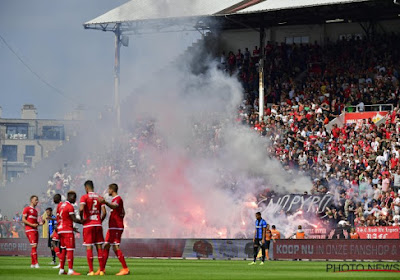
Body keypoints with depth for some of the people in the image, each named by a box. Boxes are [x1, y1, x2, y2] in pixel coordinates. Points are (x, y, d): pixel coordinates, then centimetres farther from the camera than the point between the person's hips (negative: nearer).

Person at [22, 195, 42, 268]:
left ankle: (32, 264, 10)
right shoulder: (27, 209, -2)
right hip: (29, 230, -8)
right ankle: (36, 263, -20)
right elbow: (23, 220, -9)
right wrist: (32, 225, -18)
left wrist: (40, 223, 6)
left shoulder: (36, 211, 22)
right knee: (34, 246, -16)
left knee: (34, 247, 6)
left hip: (35, 230, 8)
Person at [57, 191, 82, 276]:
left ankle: (61, 269, 13)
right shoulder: (70, 207, -14)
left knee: (63, 250, 13)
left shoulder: (61, 205, 13)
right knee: (70, 250, -9)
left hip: (60, 229, 9)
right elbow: (74, 219, -15)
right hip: (67, 230, -9)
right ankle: (70, 270, -14)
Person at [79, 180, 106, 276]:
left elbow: (81, 208, -20)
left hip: (88, 225, -4)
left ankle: (91, 271, -7)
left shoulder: (85, 197, -4)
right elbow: (104, 212, 2)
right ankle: (101, 270, 5)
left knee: (89, 247, -2)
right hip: (98, 224, 4)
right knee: (99, 247, 6)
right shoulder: (99, 198, 9)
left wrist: (82, 218, -3)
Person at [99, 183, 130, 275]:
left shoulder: (117, 199, -11)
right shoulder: (115, 199, 20)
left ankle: (125, 269, -12)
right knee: (106, 246, 9)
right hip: (112, 227, 10)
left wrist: (105, 202, -53)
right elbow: (123, 213, 29)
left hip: (116, 228, -10)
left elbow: (114, 206, -36)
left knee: (116, 247, -12)